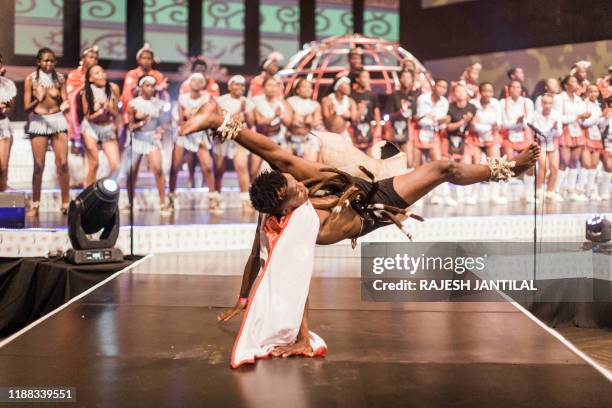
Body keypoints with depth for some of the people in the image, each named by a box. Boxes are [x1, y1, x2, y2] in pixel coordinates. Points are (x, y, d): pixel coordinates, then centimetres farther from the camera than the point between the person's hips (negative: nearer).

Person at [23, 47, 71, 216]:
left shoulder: (60, 78, 5)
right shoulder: (30, 79, -1)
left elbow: (65, 101, 6)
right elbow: (26, 107, -3)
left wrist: (64, 106, -17)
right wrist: (38, 100, -23)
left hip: (58, 120, 1)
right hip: (38, 121, -1)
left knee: (62, 163, -3)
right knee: (39, 165, 0)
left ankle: (66, 203, 4)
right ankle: (35, 204, 13)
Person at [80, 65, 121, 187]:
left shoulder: (113, 88, -8)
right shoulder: (87, 93, -12)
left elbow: (116, 114, -2)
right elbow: (88, 116, -8)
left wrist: (109, 109, -24)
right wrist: (101, 111, -25)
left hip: (108, 129, 2)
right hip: (91, 128, -2)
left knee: (116, 165, -6)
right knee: (93, 165, -3)